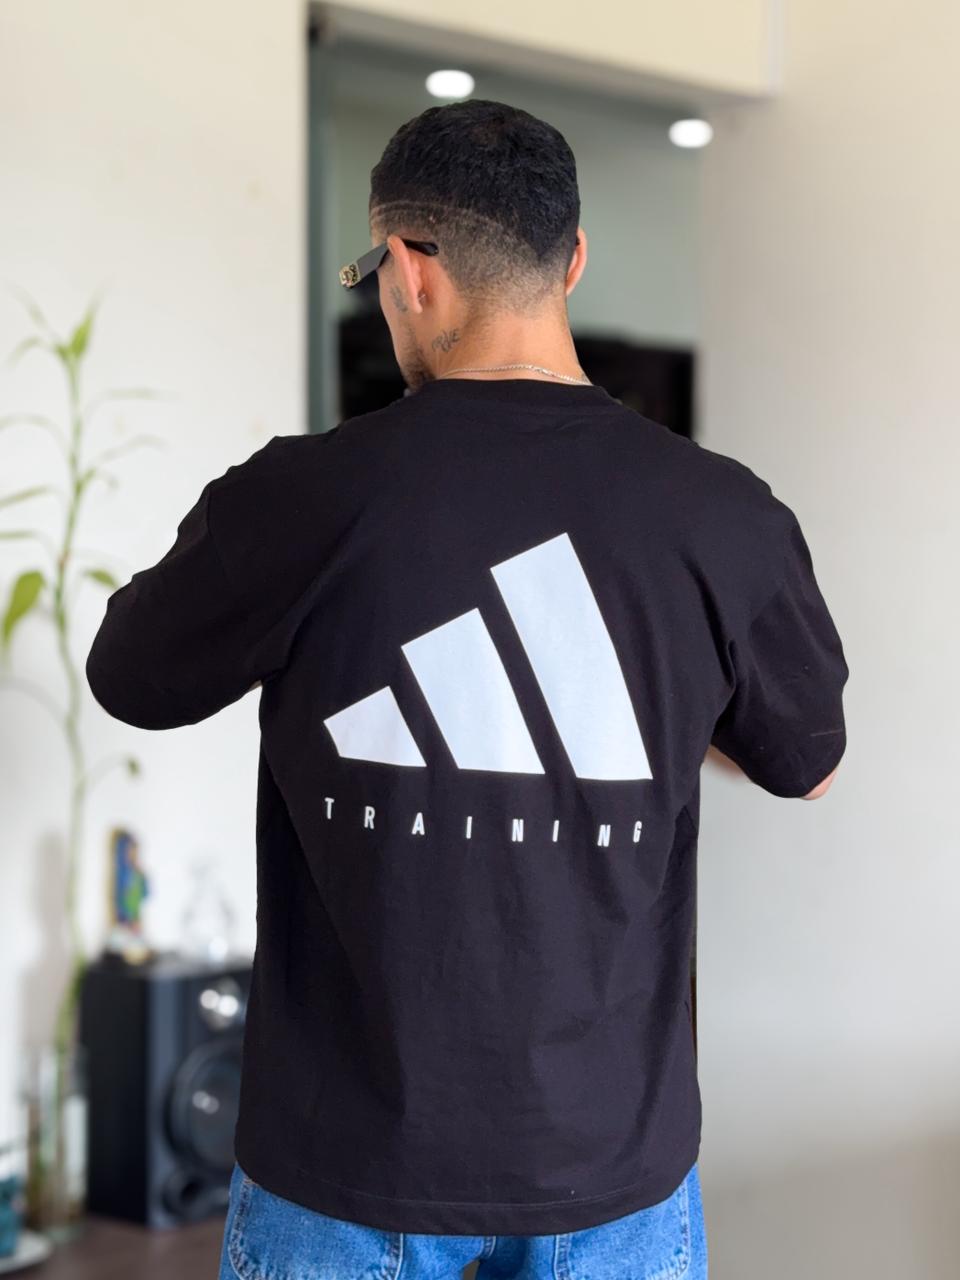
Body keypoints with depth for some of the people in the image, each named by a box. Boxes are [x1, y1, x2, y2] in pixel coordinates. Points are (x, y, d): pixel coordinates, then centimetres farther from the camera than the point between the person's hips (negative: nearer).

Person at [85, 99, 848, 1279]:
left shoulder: (301, 499, -16)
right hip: (612, 1141, 2)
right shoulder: (724, 517, -10)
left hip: (356, 1141, -1)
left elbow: (129, 682, 3)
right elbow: (806, 766, 7)